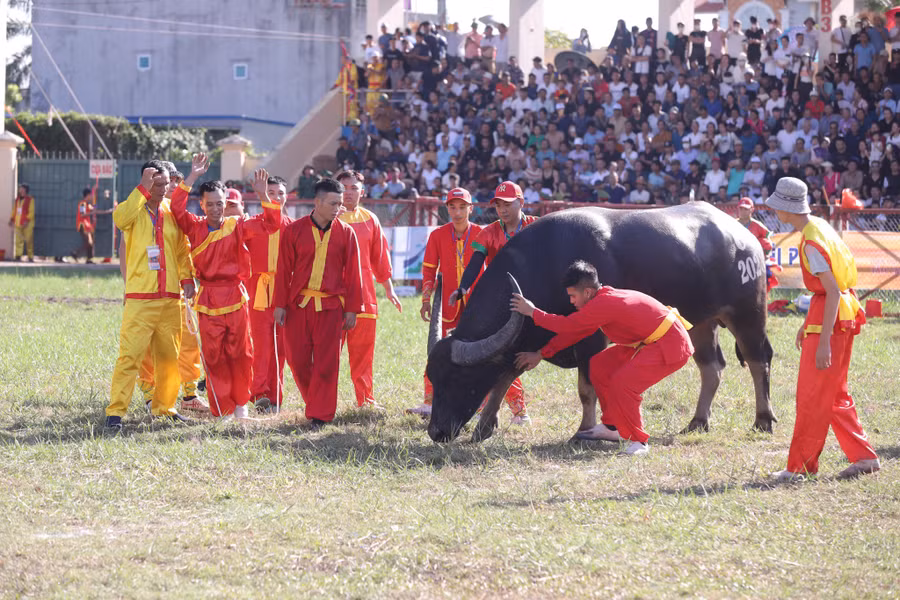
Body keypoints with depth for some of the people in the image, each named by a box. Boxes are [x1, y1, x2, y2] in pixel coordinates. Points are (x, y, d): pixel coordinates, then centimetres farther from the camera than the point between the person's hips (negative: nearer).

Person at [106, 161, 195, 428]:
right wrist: (143, 188, -24)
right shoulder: (133, 209, 0)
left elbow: (182, 249, 16)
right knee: (129, 355, -12)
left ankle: (164, 406, 24)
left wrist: (186, 278, 3)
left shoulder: (172, 211, 12)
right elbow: (121, 218, -25)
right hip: (139, 298, -5)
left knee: (169, 356, 10)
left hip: (170, 298, 5)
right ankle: (115, 411, -11)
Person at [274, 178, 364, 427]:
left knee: (326, 361, -1)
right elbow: (284, 271, 3)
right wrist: (280, 304, 0)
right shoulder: (294, 231, 0)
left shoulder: (346, 233, 2)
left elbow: (352, 274, 4)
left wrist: (352, 309, 1)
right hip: (299, 303, 0)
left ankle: (320, 414, 7)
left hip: (330, 306, 0)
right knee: (297, 358, 2)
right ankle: (315, 401, 23)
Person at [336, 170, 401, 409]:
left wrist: (388, 289, 17)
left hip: (363, 294, 3)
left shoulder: (369, 219, 12)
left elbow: (380, 256, 17)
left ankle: (365, 400, 14)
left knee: (363, 352, 7)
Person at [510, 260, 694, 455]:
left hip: (671, 345, -11)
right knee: (599, 365, 12)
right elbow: (573, 330, 14)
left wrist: (532, 313, -13)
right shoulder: (603, 298, 6)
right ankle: (611, 428, 25)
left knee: (622, 383, -24)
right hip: (649, 342, 11)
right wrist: (541, 354, 15)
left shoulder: (605, 304, -26)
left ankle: (637, 442, -8)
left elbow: (567, 326, -23)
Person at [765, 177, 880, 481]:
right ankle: (864, 457, 16)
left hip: (831, 319, -10)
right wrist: (808, 323, 24)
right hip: (844, 316, 10)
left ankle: (800, 466, 4)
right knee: (835, 395, 16)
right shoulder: (820, 226, 9)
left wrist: (824, 342, -26)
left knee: (812, 396, -2)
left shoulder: (812, 242, -21)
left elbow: (832, 291, -25)